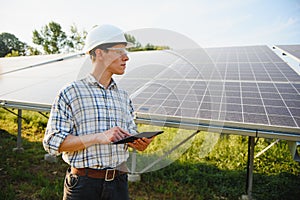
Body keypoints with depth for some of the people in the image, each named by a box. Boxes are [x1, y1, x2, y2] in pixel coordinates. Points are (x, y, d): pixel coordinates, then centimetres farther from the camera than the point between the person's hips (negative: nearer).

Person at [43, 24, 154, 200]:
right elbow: (53, 142, -11)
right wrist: (99, 137, -21)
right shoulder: (71, 93, -6)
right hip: (83, 184, -4)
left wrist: (140, 143, -9)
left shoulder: (124, 97, 10)